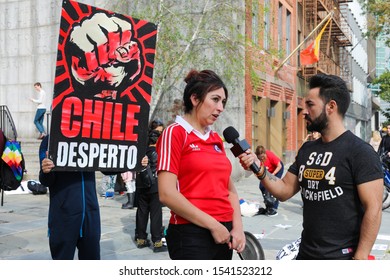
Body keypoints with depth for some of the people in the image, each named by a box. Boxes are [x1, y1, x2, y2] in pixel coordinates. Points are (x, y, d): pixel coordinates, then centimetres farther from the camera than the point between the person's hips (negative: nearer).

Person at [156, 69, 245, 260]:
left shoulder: (216, 139, 12)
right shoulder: (175, 133, -8)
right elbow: (167, 194, -17)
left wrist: (237, 227, 0)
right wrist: (213, 225, -13)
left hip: (223, 233, 7)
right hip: (191, 235, -7)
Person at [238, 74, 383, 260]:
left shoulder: (360, 152, -12)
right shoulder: (306, 150, 8)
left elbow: (373, 208, -16)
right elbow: (284, 191, 10)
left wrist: (361, 258, -19)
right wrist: (259, 169, -6)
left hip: (342, 257, -6)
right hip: (306, 254, 7)